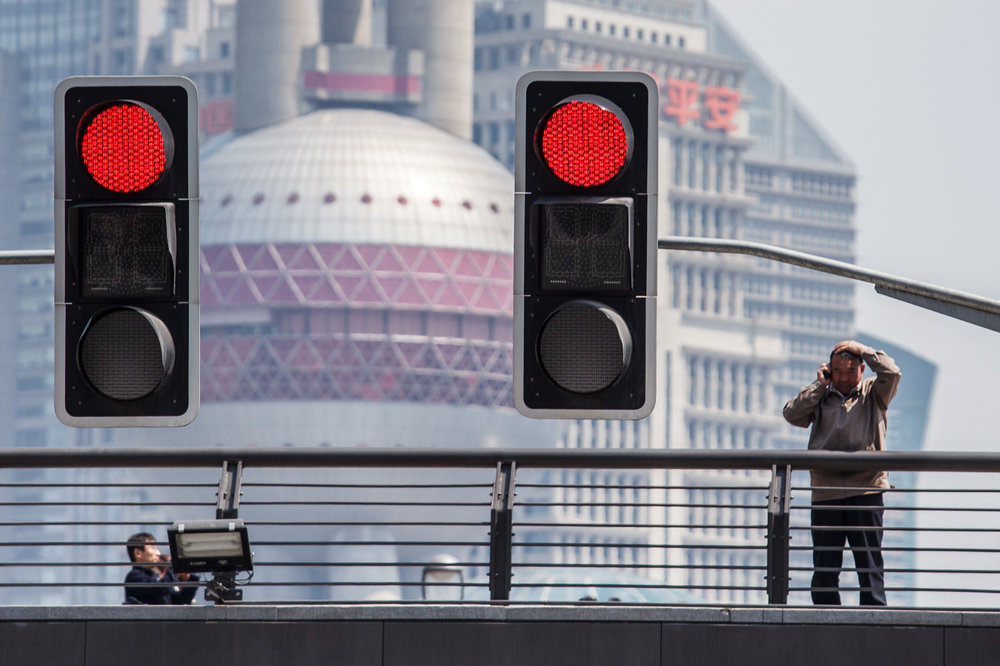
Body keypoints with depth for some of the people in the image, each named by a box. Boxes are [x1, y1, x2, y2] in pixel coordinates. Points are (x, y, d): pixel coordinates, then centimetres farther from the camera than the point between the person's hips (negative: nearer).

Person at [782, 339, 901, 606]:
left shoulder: (873, 393, 10)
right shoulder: (821, 397, 15)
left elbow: (891, 374, -7)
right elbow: (792, 414, 2)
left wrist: (862, 350, 0)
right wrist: (819, 384, 4)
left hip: (866, 490, -2)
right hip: (825, 490, 2)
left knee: (869, 562, -4)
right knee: (824, 565, 4)